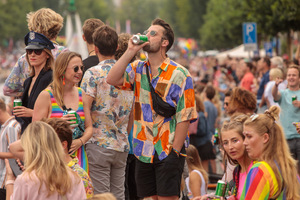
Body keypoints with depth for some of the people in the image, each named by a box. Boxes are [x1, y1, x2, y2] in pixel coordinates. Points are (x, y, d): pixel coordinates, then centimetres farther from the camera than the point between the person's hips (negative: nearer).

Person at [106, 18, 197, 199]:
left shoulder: (179, 74, -5)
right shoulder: (137, 69, 10)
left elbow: (185, 117, -8)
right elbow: (112, 80, -8)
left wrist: (174, 151, -13)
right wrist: (130, 51, -8)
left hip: (168, 152, -5)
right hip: (143, 152, 5)